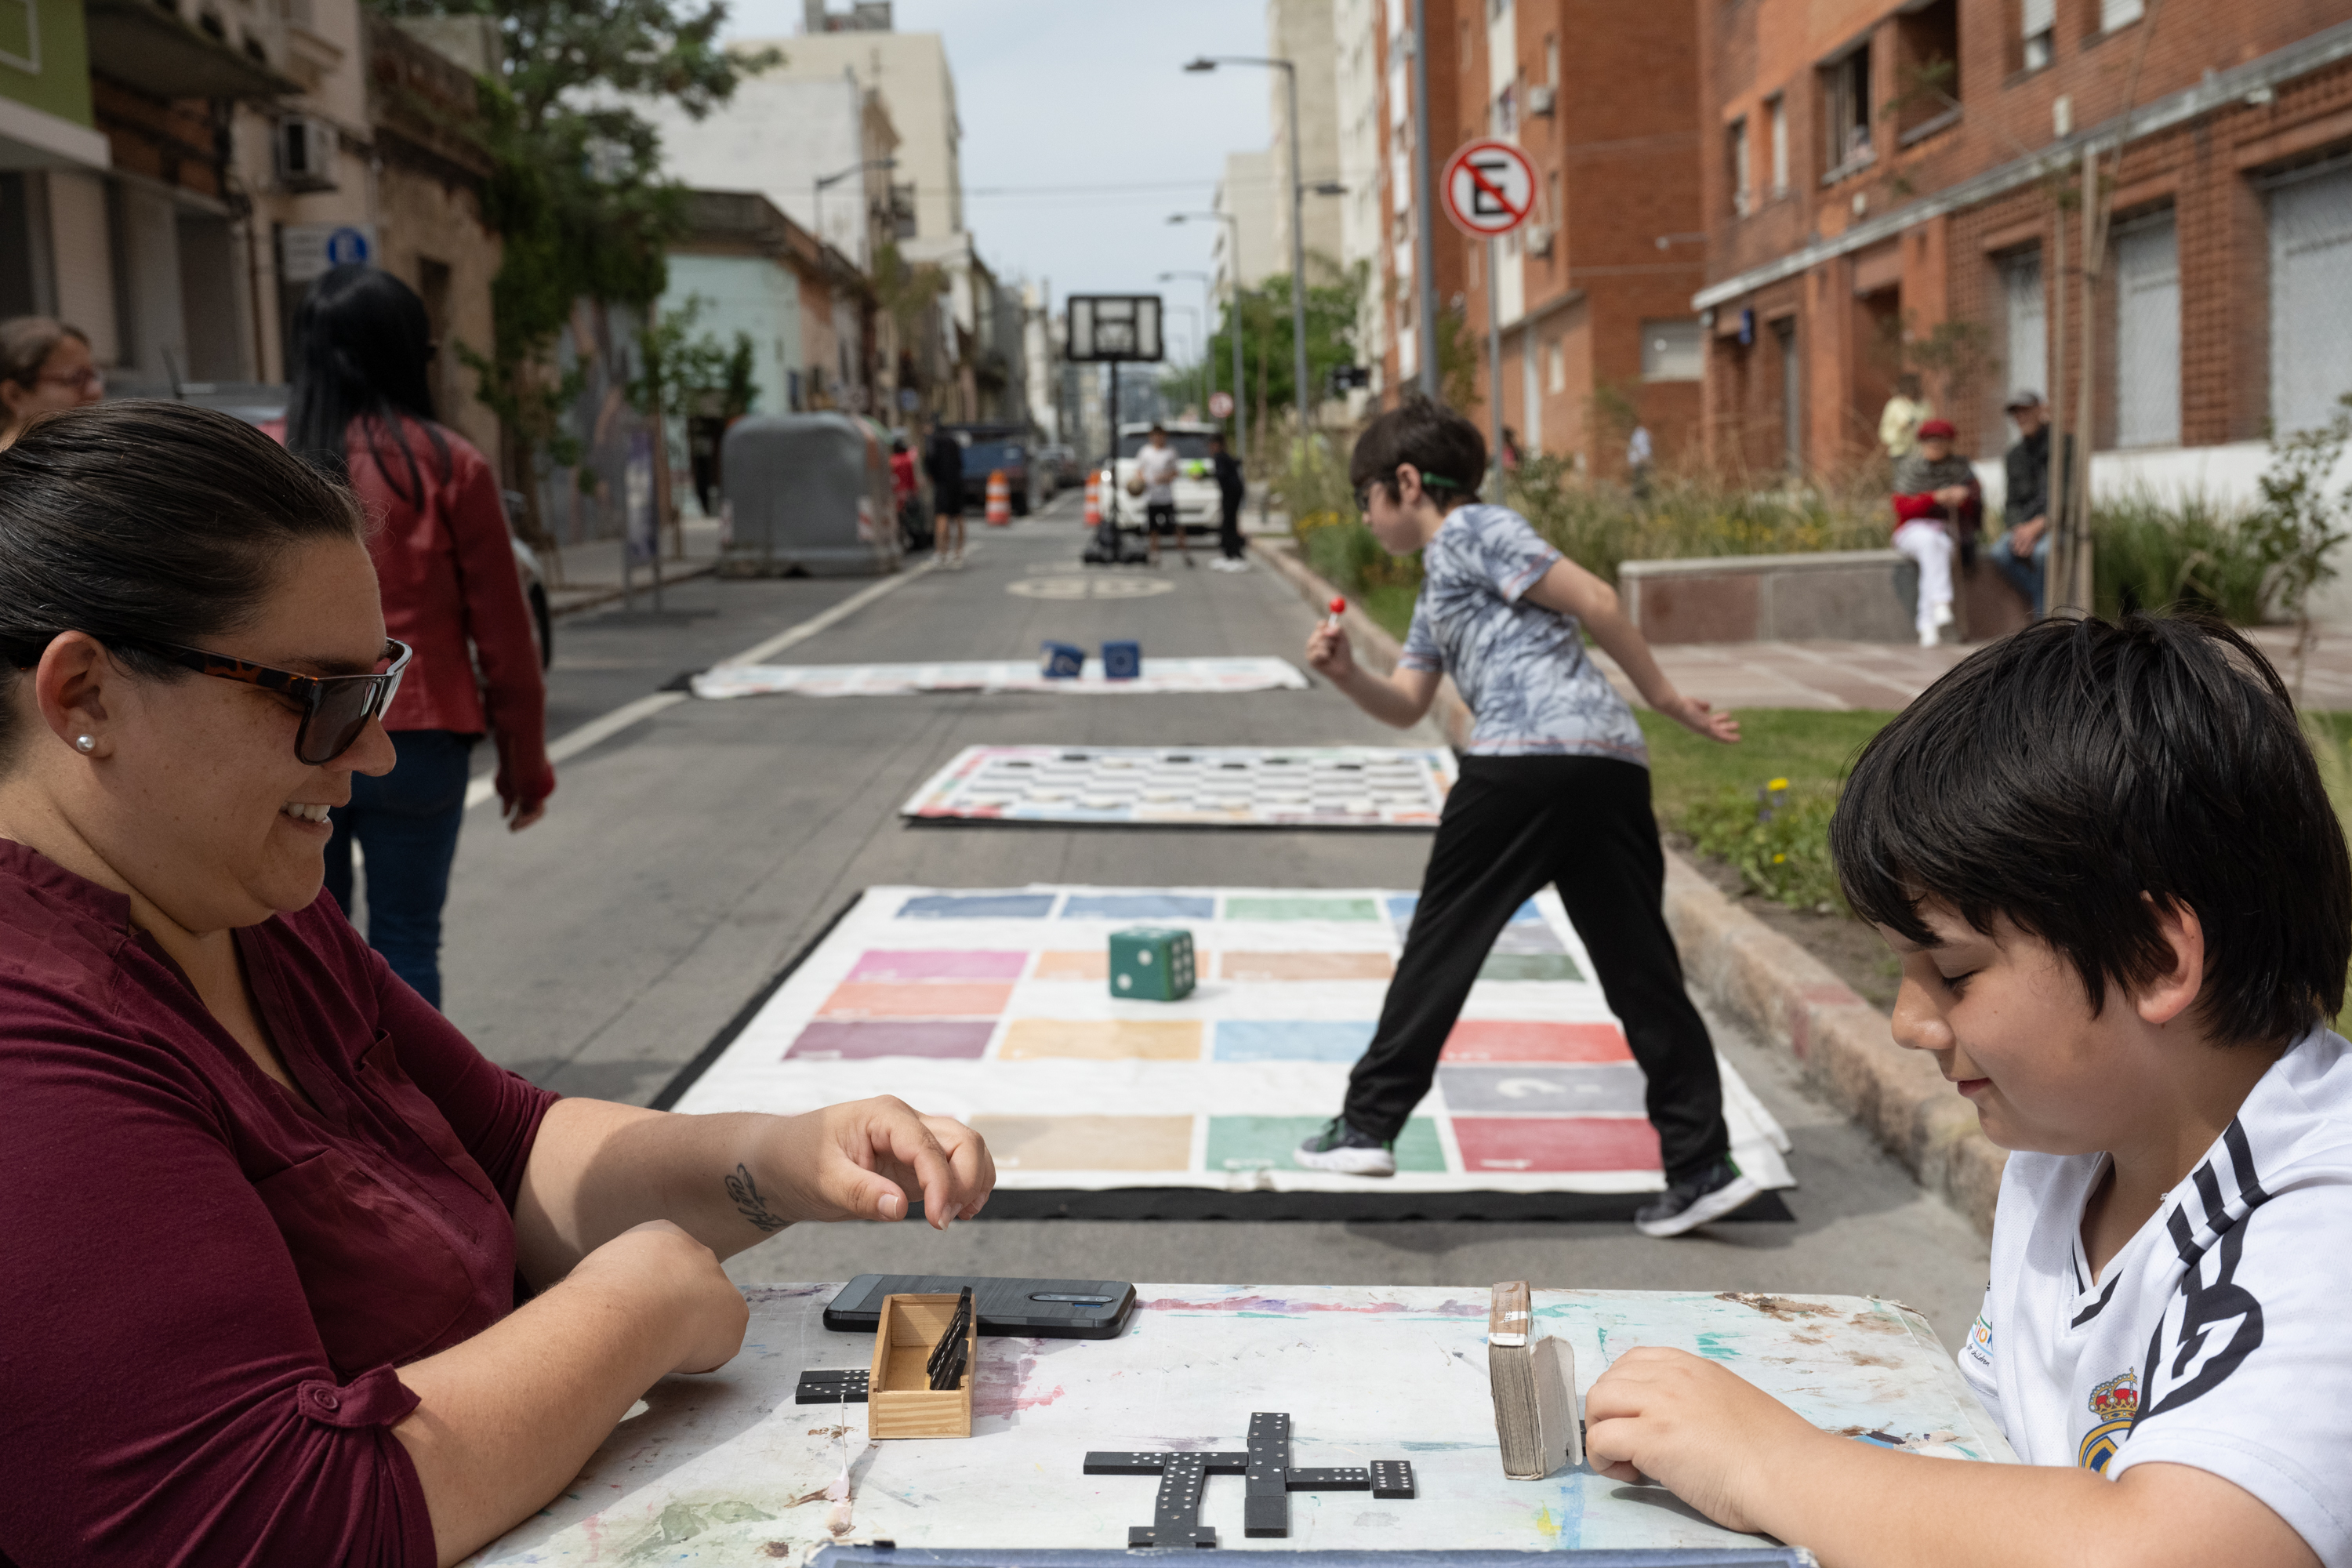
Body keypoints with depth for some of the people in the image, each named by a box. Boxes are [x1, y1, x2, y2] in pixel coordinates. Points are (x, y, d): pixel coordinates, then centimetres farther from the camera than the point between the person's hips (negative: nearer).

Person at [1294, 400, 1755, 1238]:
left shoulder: (1472, 529, 3)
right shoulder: (1436, 590, 31)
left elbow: (1592, 598, -4)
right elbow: (1406, 706, 26)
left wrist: (1667, 699, -1)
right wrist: (1347, 677, 7)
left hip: (1528, 758, -9)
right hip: (1612, 762, 9)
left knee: (1442, 940, 2)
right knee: (1640, 968, 7)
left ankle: (1369, 1124, 9)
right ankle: (1701, 1166, 6)